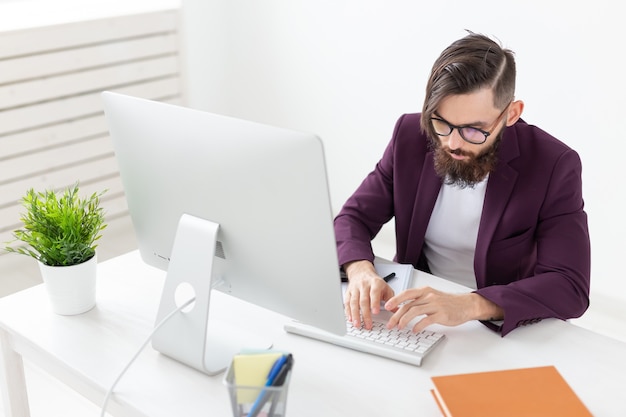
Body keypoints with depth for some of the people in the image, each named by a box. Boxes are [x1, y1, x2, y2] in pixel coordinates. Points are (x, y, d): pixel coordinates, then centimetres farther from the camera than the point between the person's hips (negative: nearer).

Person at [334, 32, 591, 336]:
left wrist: (469, 305, -36)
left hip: (501, 329, -3)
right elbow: (353, 218, -2)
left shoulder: (554, 167, -16)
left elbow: (571, 287, -21)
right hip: (413, 310, 3)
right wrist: (361, 271, -25)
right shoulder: (410, 136, -6)